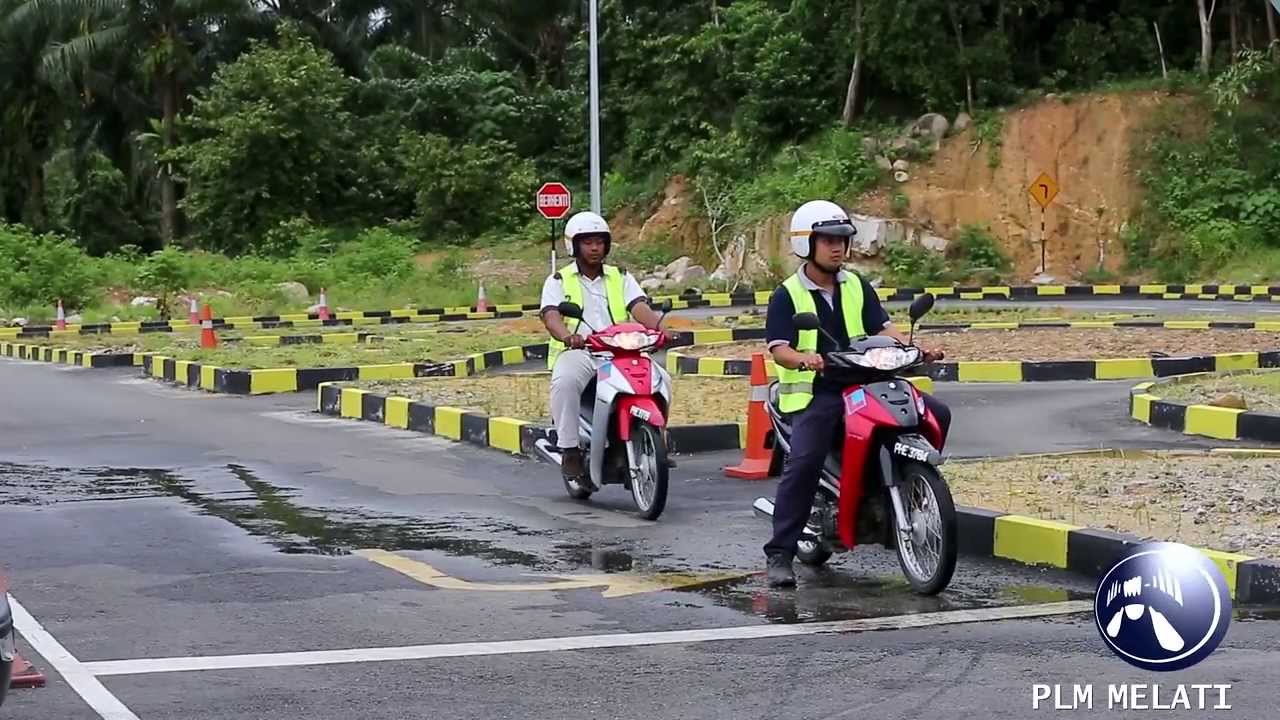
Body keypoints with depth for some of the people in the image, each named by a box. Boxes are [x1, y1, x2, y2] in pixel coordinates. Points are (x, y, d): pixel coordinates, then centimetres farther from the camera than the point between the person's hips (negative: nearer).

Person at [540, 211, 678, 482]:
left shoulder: (621, 278, 20)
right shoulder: (558, 281, 13)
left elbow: (640, 309, 3)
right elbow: (551, 316, -6)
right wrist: (568, 336, -31)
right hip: (576, 352, -2)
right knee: (565, 381, -36)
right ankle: (569, 449, -25)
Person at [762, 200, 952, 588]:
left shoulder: (857, 286, 15)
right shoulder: (786, 295, 0)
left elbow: (882, 327, 7)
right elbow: (779, 349, -11)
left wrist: (915, 348, -12)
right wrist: (803, 359, -34)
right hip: (815, 393, -5)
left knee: (936, 413, -9)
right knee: (803, 462, -25)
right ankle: (779, 553, -19)